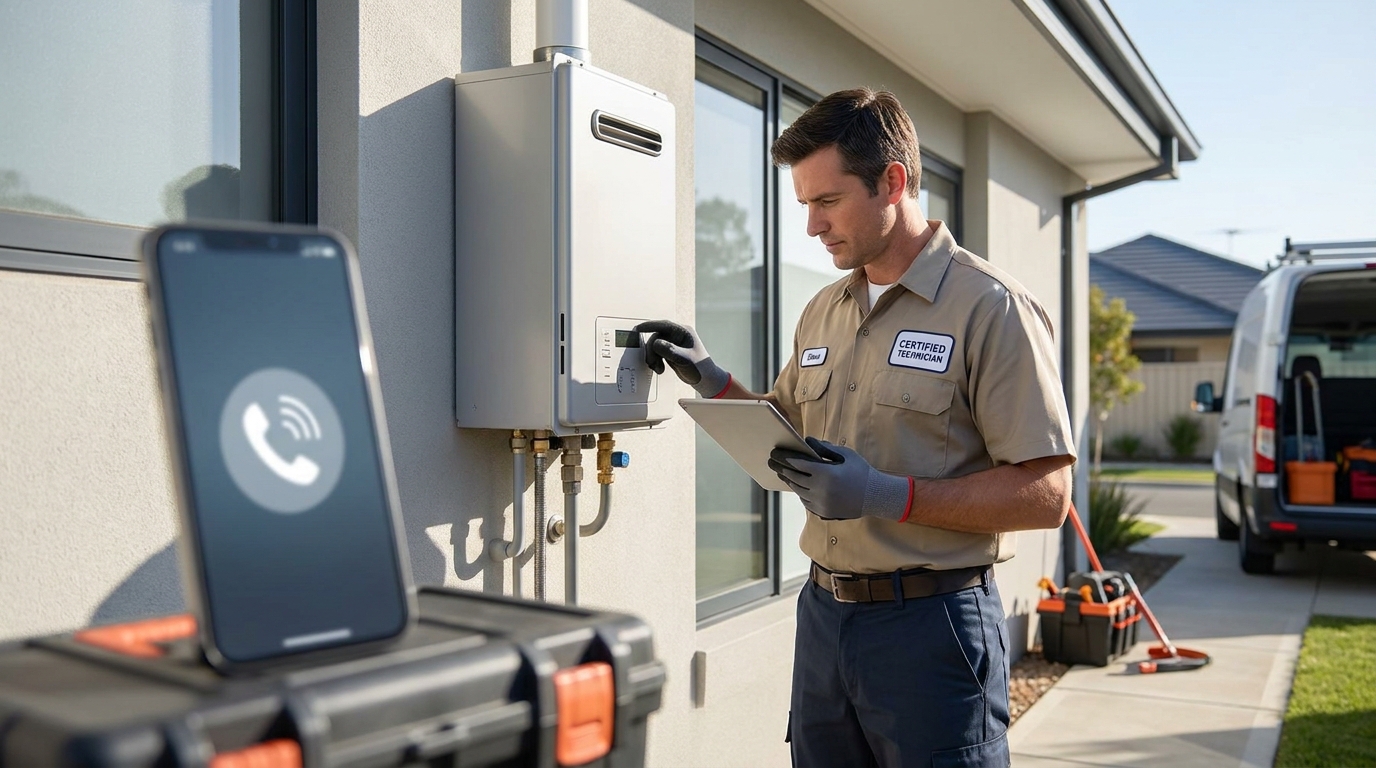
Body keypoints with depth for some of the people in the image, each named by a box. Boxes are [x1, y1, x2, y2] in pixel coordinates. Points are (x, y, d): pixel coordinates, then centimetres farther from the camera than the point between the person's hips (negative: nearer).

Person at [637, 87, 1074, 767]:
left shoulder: (990, 307, -11)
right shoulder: (822, 313, 11)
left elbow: (1046, 496, -16)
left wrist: (887, 495, -23)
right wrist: (711, 381, 8)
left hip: (931, 621, -6)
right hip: (825, 611, 7)